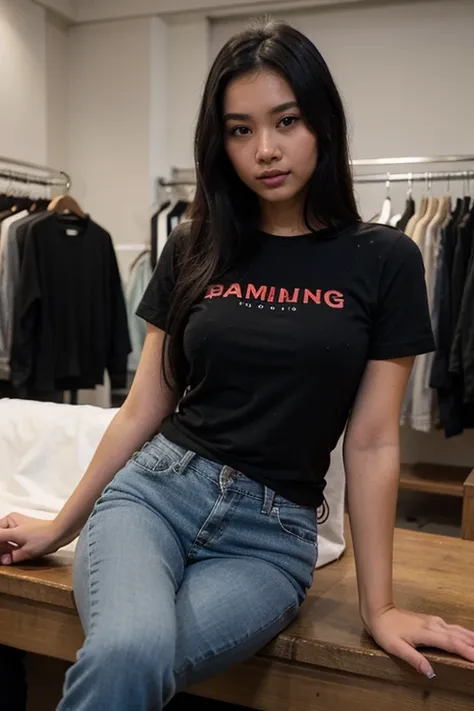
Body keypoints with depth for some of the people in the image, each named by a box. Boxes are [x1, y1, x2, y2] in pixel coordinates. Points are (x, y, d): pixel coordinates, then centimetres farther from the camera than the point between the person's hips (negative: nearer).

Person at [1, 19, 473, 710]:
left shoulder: (384, 260, -1)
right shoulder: (193, 250, 5)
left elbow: (371, 442, 0)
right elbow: (143, 408, 9)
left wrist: (377, 604, 2)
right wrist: (63, 524, 14)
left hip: (271, 534, -1)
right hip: (153, 490, 1)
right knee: (127, 653, -30)